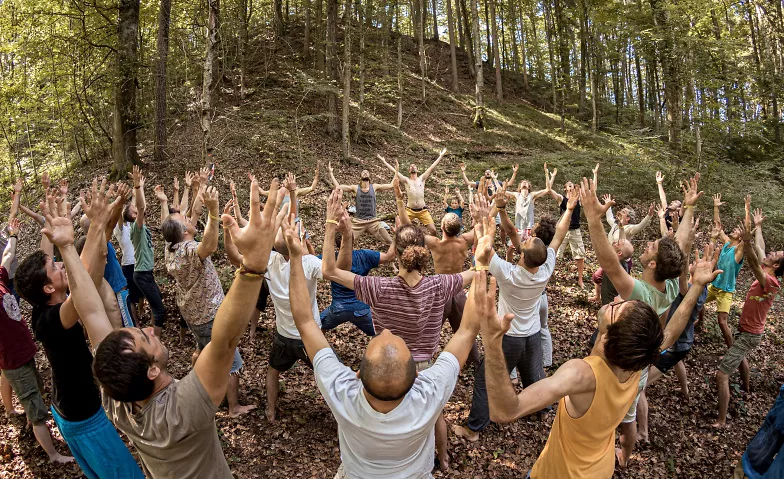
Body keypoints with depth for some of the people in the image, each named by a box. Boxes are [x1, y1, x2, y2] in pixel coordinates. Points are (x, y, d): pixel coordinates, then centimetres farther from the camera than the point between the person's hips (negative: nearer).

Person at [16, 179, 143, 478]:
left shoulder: (45, 310, -7)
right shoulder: (49, 320, -34)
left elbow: (85, 270, -9)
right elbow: (85, 296, -57)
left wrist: (97, 225, -20)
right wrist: (67, 246, -65)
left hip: (66, 409, 9)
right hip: (85, 418, -9)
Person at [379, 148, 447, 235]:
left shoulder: (422, 179, 8)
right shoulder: (406, 180, 6)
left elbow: (432, 168, 8)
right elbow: (394, 171, 3)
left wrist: (441, 156, 8)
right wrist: (384, 161, 1)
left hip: (423, 211, 1)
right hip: (410, 211, -1)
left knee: (433, 230, -5)